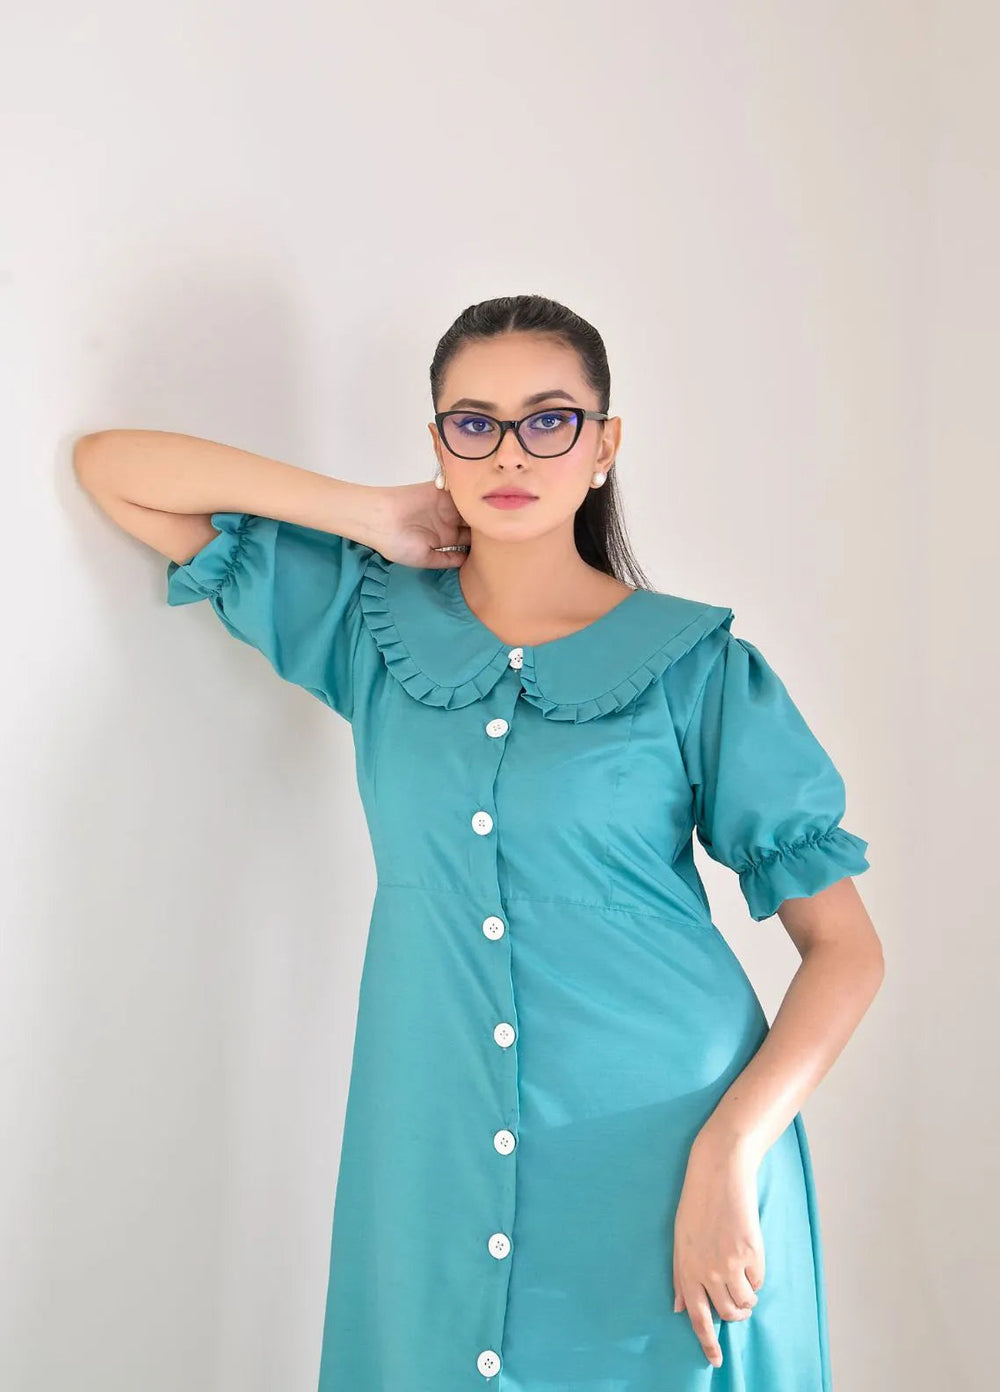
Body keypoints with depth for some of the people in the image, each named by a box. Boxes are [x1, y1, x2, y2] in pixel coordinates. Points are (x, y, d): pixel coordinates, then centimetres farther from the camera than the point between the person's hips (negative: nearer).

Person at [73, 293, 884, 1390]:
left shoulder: (697, 665, -4)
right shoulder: (375, 622, 4)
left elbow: (844, 946, -3)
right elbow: (110, 465, 6)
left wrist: (728, 1151, -16)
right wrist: (370, 515, -2)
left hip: (663, 1166, -2)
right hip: (437, 1169, 2)